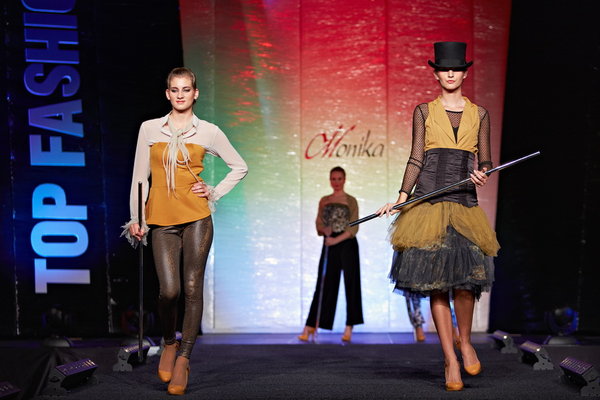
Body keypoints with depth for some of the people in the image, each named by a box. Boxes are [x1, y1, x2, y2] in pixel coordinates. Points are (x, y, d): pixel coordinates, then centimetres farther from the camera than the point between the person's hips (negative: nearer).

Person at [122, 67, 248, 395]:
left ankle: (183, 358, 8)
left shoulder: (208, 132, 5)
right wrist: (135, 218, 6)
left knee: (192, 288, -4)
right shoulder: (150, 128, 7)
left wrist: (215, 193, 4)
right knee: (169, 290, -9)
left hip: (196, 217, 0)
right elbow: (140, 176, 10)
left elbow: (240, 167, 15)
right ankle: (169, 343, 19)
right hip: (162, 219, 0)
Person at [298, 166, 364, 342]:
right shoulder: (324, 201, 12)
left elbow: (353, 228, -7)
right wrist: (324, 230, -12)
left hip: (347, 245, -3)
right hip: (329, 246, 3)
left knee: (351, 285, 1)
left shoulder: (351, 201, 0)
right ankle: (309, 327, 3)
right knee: (324, 286, 3)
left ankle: (349, 328, 8)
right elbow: (319, 223, 11)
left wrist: (337, 239, -19)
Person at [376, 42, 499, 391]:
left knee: (465, 276, -15)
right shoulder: (424, 112, 10)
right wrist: (401, 198, -3)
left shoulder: (479, 114, 13)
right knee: (436, 280, -4)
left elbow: (486, 160, 13)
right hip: (428, 202, 0)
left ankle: (466, 342, 12)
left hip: (465, 203, 1)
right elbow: (416, 159, 7)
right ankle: (450, 360, 5)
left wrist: (483, 175, -10)